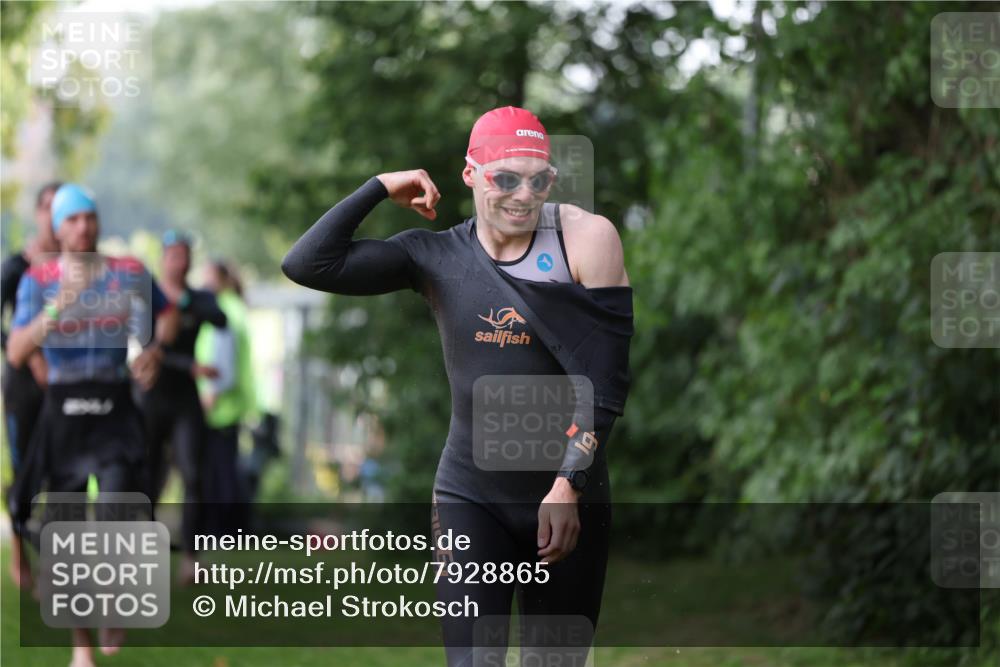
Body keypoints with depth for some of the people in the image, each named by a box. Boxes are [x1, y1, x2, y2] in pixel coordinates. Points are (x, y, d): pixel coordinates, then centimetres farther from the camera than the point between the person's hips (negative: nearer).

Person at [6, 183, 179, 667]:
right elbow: (16, 354, -12)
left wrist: (155, 349, 0)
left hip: (115, 412, 0)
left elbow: (168, 313, 20)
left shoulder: (129, 274, 2)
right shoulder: (37, 281, -2)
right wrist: (55, 309, -26)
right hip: (63, 412, 0)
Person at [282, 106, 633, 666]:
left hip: (569, 500, 0)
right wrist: (380, 189, -4)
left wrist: (570, 484, -14)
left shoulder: (586, 238, -7)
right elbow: (308, 265, -8)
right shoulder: (436, 257, -1)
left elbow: (607, 381, -8)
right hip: (471, 498, 1)